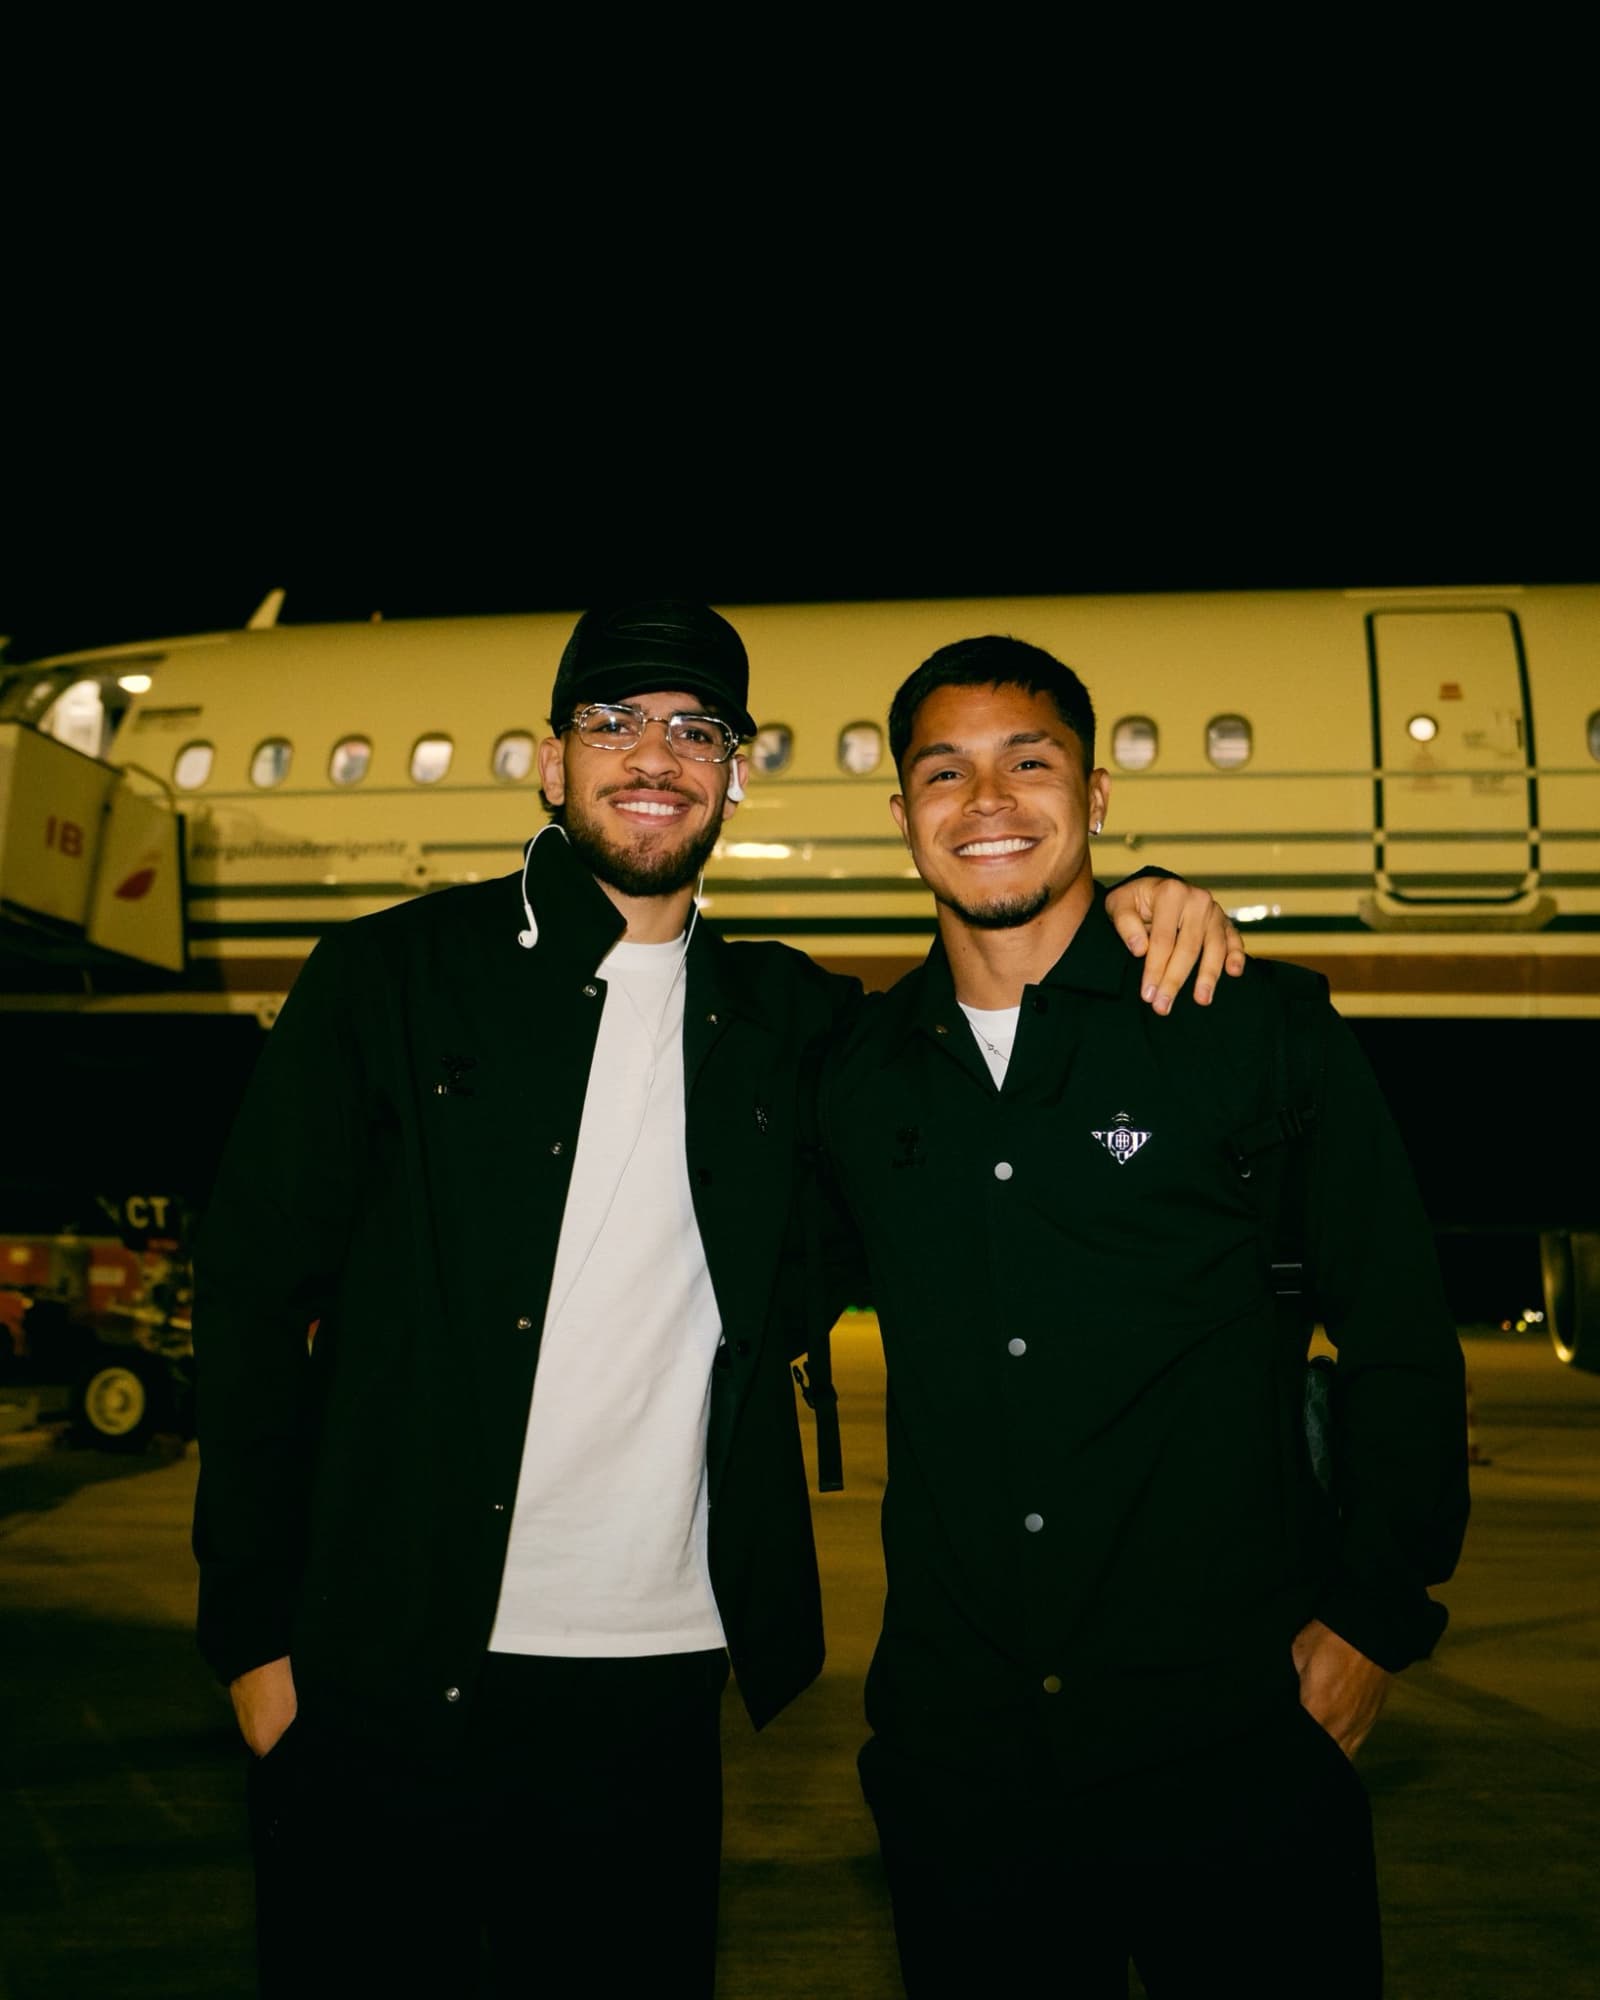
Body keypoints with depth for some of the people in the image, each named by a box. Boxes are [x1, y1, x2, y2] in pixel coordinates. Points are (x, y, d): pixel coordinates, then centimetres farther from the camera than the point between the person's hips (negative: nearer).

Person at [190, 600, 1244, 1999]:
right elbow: (258, 1293, -1)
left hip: (656, 1698, 3)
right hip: (385, 1688, -2)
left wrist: (1137, 915, -2)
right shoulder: (396, 976, 0)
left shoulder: (780, 1018, 8)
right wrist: (257, 1629, -6)